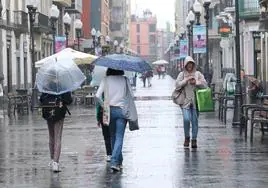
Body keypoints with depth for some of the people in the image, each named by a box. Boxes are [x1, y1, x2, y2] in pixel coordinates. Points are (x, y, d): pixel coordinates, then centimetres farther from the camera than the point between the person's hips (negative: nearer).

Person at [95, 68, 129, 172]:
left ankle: (118, 161, 24)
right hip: (122, 110, -2)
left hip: (109, 110, 2)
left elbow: (97, 96, -9)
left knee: (113, 136, 16)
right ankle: (114, 162, -15)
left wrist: (104, 105, 5)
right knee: (119, 137, -2)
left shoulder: (106, 80, -1)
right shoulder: (125, 80, -1)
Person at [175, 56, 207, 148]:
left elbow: (204, 84, 4)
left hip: (195, 101, 1)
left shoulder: (198, 74, 10)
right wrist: (186, 80, -12)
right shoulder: (182, 74, 8)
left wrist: (196, 82, -10)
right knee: (186, 119, -13)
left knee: (195, 120, 0)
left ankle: (194, 140, 9)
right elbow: (177, 84, -3)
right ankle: (187, 138, 8)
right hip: (185, 101, -1)